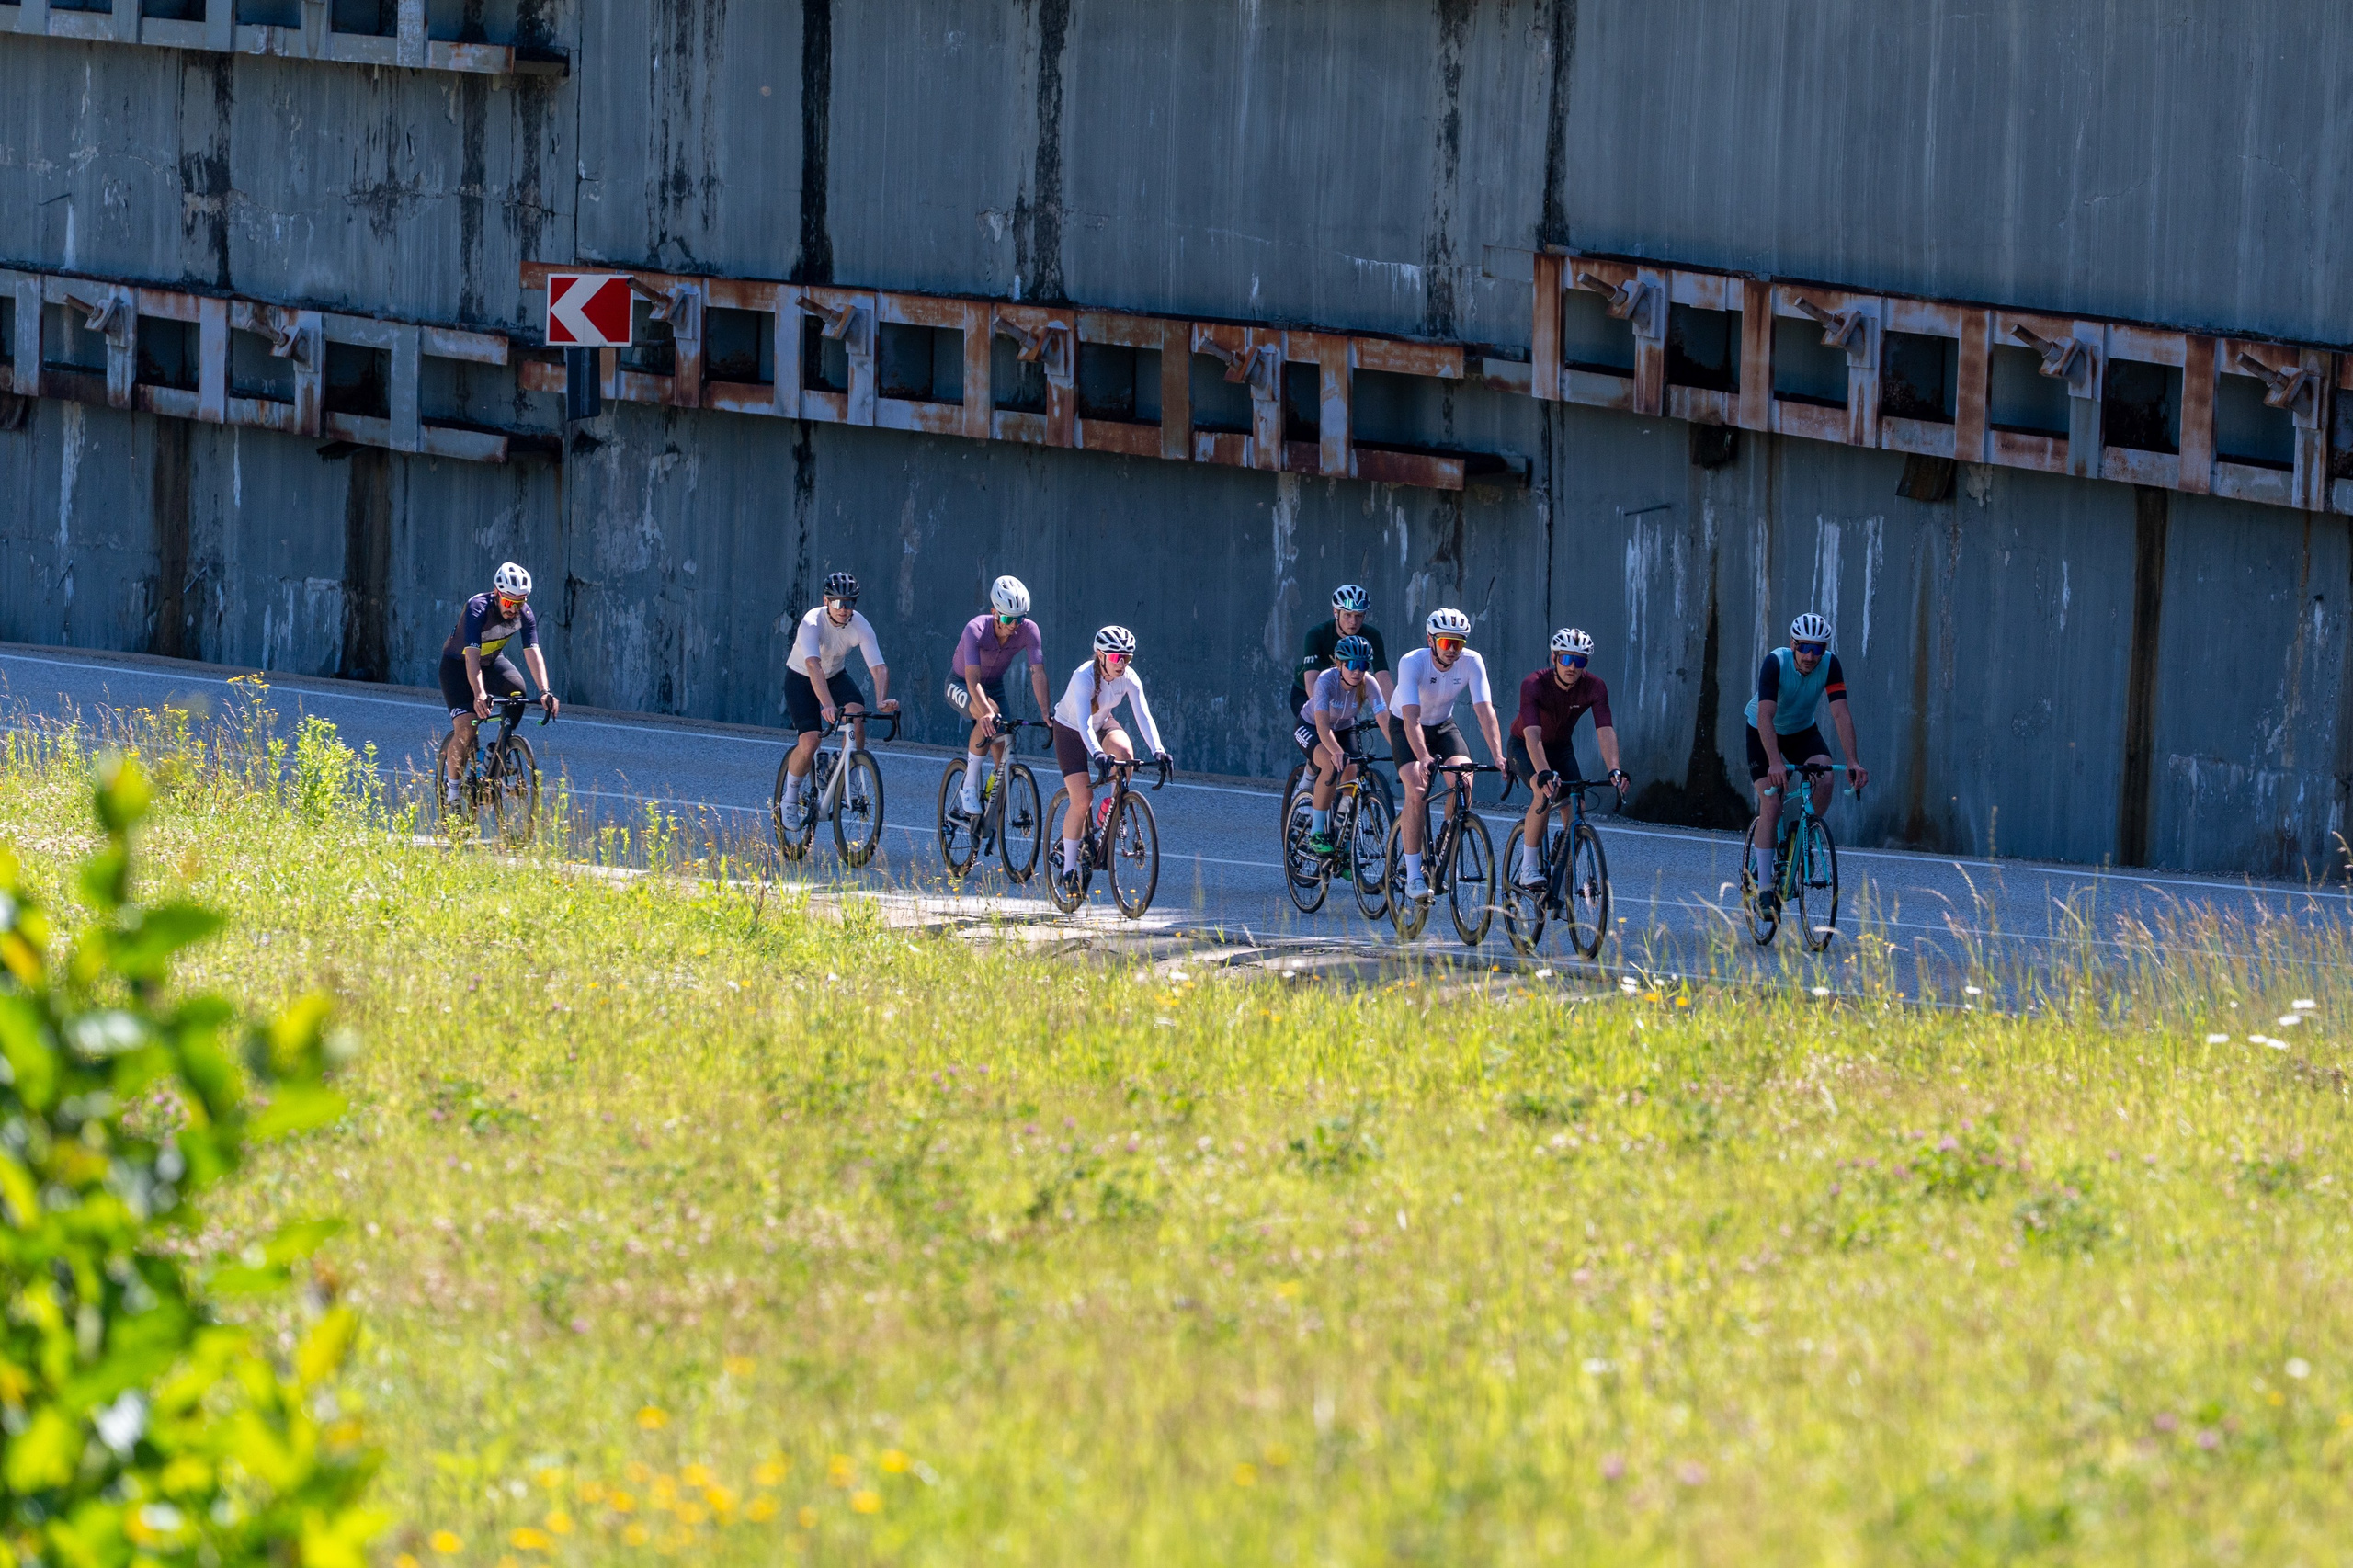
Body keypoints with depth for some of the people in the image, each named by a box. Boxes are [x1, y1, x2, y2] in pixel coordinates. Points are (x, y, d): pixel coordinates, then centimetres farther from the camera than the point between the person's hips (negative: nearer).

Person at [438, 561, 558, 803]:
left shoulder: (524, 614, -18)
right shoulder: (477, 610, -32)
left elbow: (533, 652, -25)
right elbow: (472, 656, -41)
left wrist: (545, 691, -39)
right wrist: (479, 694, -54)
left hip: (493, 660, 4)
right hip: (458, 664, -4)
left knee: (516, 688, -28)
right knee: (465, 728, -20)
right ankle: (452, 790, -6)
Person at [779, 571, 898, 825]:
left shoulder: (860, 627, -21)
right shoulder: (812, 622, -32)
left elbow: (879, 667, -29)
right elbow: (813, 665, -46)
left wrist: (881, 701, -49)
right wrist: (827, 705, -60)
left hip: (836, 676, 3)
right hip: (801, 679, -3)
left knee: (856, 713, -28)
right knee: (809, 742, -20)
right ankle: (790, 798, 5)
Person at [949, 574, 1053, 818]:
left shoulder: (1028, 630, -23)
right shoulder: (976, 630, -34)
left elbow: (1038, 673, -27)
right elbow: (973, 678, -43)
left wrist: (1047, 713, -39)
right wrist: (986, 712, -58)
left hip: (994, 686, 5)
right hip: (961, 686, -5)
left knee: (1002, 749, -7)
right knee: (990, 714, -34)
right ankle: (970, 788, -25)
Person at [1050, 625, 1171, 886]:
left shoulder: (1128, 678, -20)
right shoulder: (1084, 677, -33)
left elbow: (1143, 715, -27)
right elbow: (1084, 722, -44)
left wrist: (1157, 750, -42)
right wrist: (1097, 754, -60)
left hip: (1103, 724, 4)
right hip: (1070, 730, -4)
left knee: (1124, 751, -31)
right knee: (1082, 800, -14)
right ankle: (1069, 868, 0)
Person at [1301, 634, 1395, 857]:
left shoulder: (1368, 683, -24)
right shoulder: (1326, 681, -33)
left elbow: (1384, 719, -30)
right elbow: (1323, 725, -43)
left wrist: (1399, 750, -43)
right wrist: (1337, 752, -59)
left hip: (1344, 728, 4)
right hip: (1310, 728, -4)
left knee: (1351, 775, -15)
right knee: (1331, 764, -32)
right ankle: (1316, 832, -21)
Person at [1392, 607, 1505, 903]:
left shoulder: (1472, 662, -21)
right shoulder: (1412, 663, -30)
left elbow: (1485, 710, -27)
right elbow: (1411, 717, -39)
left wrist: (1497, 756, -40)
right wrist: (1423, 758, -54)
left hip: (1444, 726, 3)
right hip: (1407, 729, -3)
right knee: (1417, 792, -23)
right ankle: (1413, 875, -17)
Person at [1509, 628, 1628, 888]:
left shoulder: (1594, 688, -21)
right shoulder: (1534, 685, -31)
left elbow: (1605, 730, -30)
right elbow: (1533, 734, -42)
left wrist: (1614, 770, -46)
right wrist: (1544, 773, -57)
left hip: (1561, 748, 4)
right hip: (1524, 748, -4)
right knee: (1545, 794, -31)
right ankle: (1528, 869, -22)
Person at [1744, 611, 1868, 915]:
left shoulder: (1830, 665, -22)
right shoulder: (1775, 663, -31)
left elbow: (1841, 715, -28)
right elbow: (1765, 716, -40)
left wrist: (1852, 762, -40)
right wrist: (1775, 762, -54)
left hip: (1803, 730, 3)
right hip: (1765, 733, -3)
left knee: (1824, 780, -26)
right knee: (1771, 804, -17)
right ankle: (1764, 889, -9)